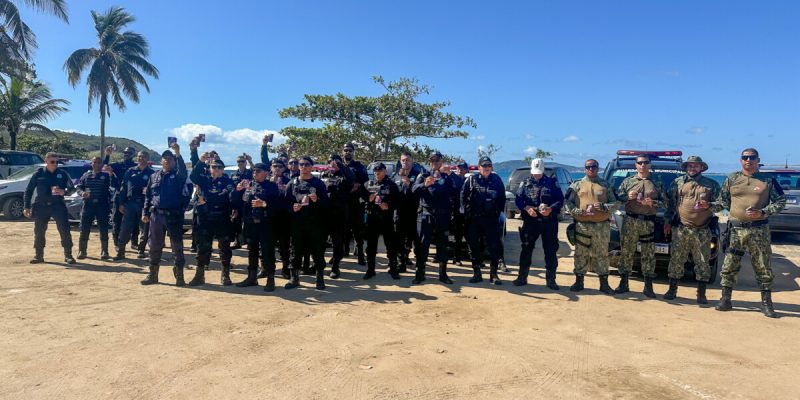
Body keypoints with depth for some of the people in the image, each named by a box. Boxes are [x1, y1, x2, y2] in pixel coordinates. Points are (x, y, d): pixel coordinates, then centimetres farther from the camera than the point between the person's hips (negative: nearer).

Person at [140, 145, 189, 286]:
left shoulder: (178, 175, 1)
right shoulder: (154, 176, 13)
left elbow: (183, 170, -23)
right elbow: (148, 196, 15)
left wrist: (178, 154, -33)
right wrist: (145, 212, 8)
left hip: (174, 215, -4)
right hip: (156, 215, 4)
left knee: (177, 246, 0)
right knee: (154, 246, 9)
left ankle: (179, 276, 6)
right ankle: (153, 275, 19)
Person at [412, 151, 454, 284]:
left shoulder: (446, 176, 12)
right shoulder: (423, 175, 10)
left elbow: (453, 191, -6)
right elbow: (414, 189, -9)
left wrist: (449, 175, -19)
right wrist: (424, 184, -30)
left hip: (442, 215, 1)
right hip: (425, 214, -1)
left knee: (442, 244, 6)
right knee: (422, 244, -2)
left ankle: (443, 274, 13)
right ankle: (420, 273, 4)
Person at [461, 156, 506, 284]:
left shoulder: (497, 179, 6)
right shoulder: (471, 180, 3)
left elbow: (502, 197, 8)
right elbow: (463, 196, 1)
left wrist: (498, 211, 2)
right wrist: (467, 211, -4)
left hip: (491, 218, 0)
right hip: (474, 219, 0)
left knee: (494, 246, -2)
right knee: (474, 246, 5)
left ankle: (493, 274, 7)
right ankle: (476, 273, 15)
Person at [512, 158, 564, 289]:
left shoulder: (552, 183, 4)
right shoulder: (525, 184, 8)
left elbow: (560, 200, 2)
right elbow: (518, 200, 4)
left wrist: (551, 209, -16)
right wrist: (527, 208, -15)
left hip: (549, 222, 0)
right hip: (530, 221, 1)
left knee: (551, 251, 3)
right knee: (526, 249, 3)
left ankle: (550, 279, 12)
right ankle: (522, 277, 12)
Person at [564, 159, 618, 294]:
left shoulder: (606, 185, 10)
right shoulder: (577, 184, 7)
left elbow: (615, 203, 7)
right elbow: (567, 202, 1)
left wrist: (603, 207, -12)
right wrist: (578, 212, -14)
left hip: (601, 226, 1)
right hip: (582, 225, 0)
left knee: (601, 254, 5)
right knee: (581, 254, 4)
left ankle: (604, 283, 13)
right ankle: (579, 281, 14)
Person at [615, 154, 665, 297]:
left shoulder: (657, 183, 10)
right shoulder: (628, 181, 11)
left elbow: (664, 202, 4)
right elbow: (618, 197, 7)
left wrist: (652, 203, -14)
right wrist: (628, 197, -12)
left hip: (649, 222, 0)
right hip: (630, 220, 0)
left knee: (649, 254, 2)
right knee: (626, 251, 2)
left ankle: (648, 287, 9)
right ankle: (623, 283, 10)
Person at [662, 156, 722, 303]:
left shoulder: (712, 184, 8)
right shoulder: (678, 182, 9)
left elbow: (720, 204, 6)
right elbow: (670, 202, 11)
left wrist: (709, 206, -15)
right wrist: (667, 221, 6)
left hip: (702, 231, 0)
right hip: (680, 229, 0)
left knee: (702, 262, 2)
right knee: (676, 260, 3)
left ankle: (701, 294, 10)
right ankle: (672, 290, 12)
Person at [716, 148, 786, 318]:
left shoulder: (768, 180, 3)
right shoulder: (731, 179, 7)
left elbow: (780, 202, 3)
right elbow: (722, 200, 15)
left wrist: (762, 212, -11)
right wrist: (736, 212, 4)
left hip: (759, 229, -1)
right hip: (735, 229, 1)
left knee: (764, 268, 5)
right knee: (729, 267, 2)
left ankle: (766, 303, 16)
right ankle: (725, 300, 11)